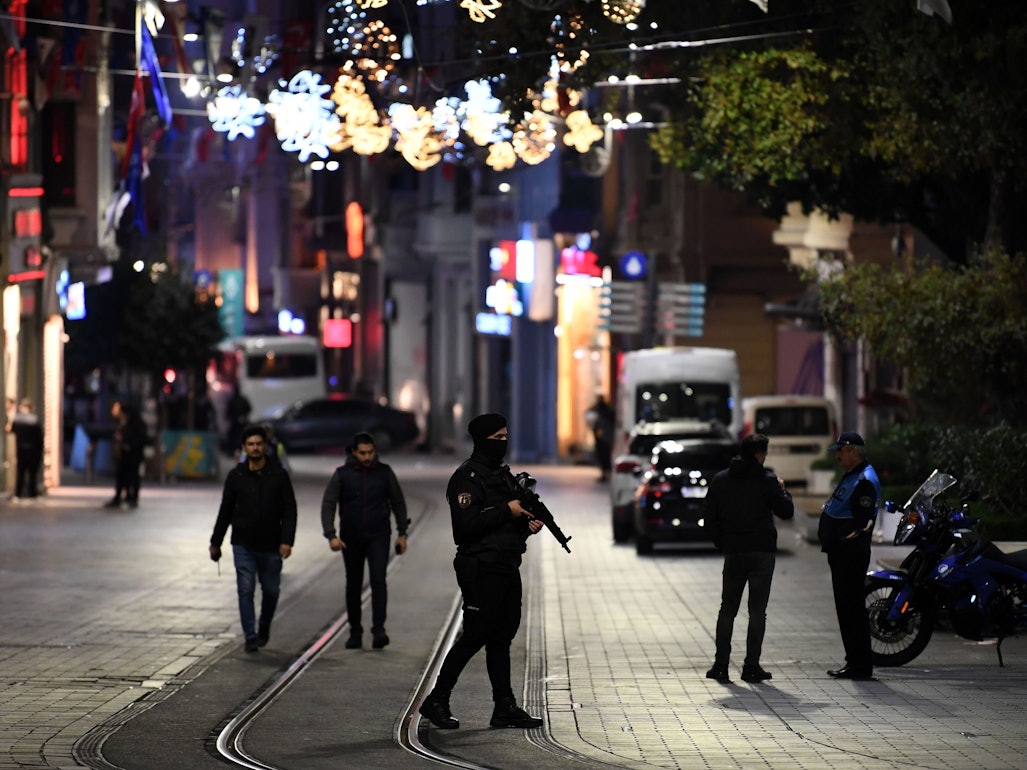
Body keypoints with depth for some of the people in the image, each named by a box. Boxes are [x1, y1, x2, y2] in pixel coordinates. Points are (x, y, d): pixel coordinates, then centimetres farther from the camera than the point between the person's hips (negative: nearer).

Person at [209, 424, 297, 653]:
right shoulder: (236, 476, 2)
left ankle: (264, 629, 32)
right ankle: (251, 637, -5)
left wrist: (287, 540, -13)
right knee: (245, 590, -8)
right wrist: (216, 542, 11)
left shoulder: (278, 475, -1)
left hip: (270, 546, 0)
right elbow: (225, 511, 9)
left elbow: (289, 510, -2)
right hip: (243, 545, 0)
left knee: (271, 591, 8)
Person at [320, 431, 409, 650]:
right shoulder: (341, 475, -3)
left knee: (378, 580, -15)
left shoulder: (384, 472, 1)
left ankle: (378, 630, -20)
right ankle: (355, 632, 19)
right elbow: (328, 505, -5)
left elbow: (398, 503, 10)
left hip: (378, 536, -1)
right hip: (351, 539, 1)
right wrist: (331, 535, -17)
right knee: (353, 585, 9)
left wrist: (402, 533, 6)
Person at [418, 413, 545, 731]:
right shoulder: (467, 477, -12)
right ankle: (436, 701, 3)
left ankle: (505, 708, 11)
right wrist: (507, 511, -18)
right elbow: (468, 523, -22)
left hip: (507, 567, 9)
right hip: (482, 570, -9)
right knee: (474, 637, -6)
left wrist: (528, 522, 6)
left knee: (501, 638, 9)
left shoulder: (502, 473, 18)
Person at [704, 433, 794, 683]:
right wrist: (782, 489, 15)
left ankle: (721, 665, 3)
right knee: (757, 611, 1)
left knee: (727, 609, 9)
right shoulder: (766, 480, -8)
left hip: (733, 552, 3)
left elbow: (711, 518, 6)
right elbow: (786, 511, -1)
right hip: (762, 551, -3)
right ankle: (752, 666, -1)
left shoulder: (720, 480, 5)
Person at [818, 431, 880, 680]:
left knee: (851, 608, -9)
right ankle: (855, 662, 18)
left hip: (851, 554, -11)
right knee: (846, 607, 13)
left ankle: (860, 664, -7)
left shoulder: (864, 481, -16)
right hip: (841, 554, 11)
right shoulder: (851, 477, 19)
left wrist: (847, 539, -25)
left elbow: (864, 521, -22)